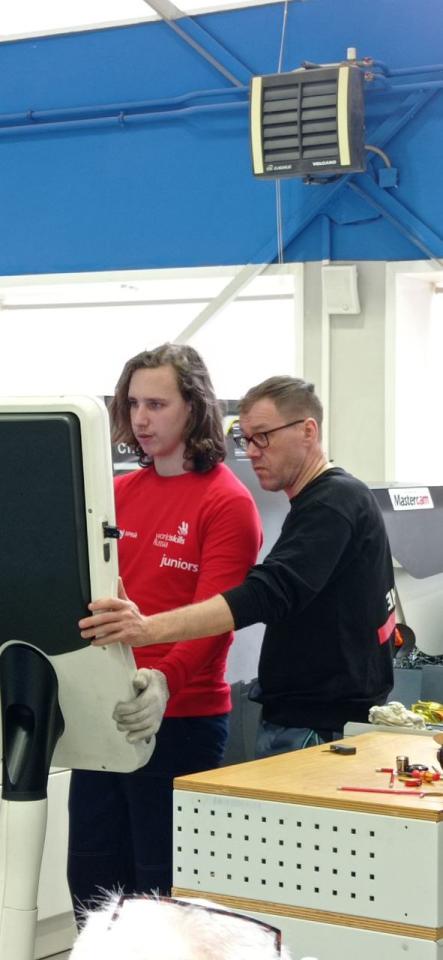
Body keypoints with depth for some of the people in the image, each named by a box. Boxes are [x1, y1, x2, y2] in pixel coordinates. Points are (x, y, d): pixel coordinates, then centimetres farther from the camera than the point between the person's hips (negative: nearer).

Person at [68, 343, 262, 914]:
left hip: (179, 716, -6)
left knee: (163, 886, 3)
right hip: (104, 711, 6)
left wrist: (166, 680, -36)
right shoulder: (120, 492, 10)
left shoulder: (226, 502, -9)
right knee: (90, 879, 13)